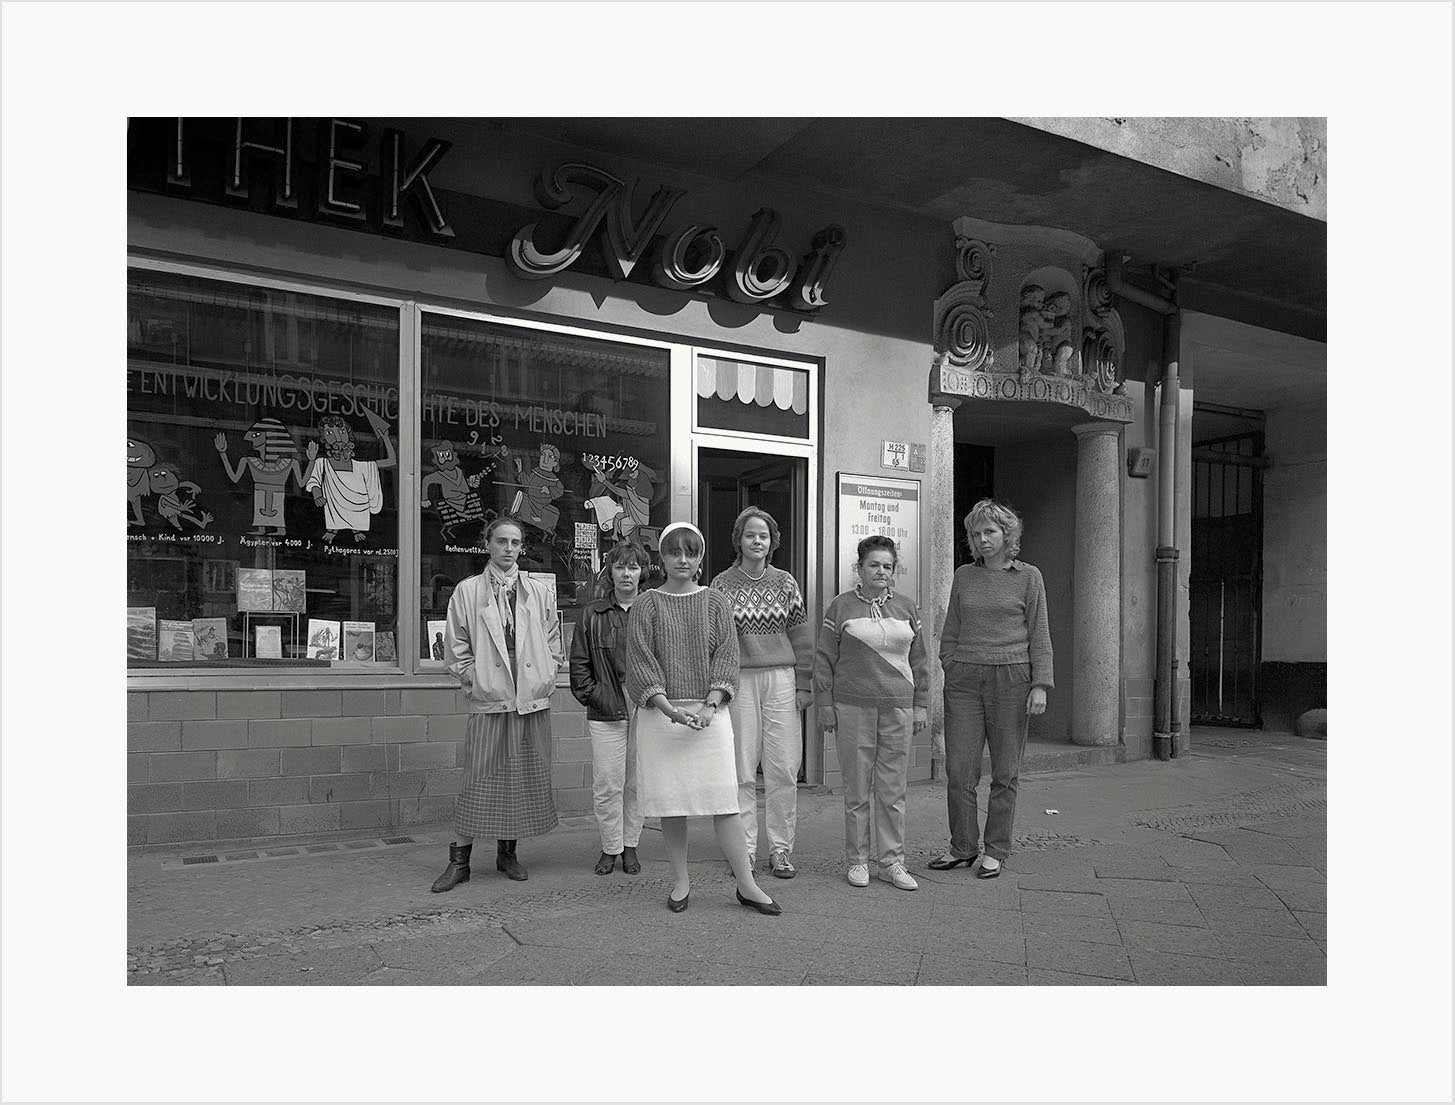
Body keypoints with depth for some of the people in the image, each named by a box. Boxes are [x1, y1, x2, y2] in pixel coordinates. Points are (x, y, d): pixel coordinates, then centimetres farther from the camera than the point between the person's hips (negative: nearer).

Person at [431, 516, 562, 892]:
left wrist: (546, 678, 4)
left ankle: (507, 851, 23)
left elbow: (553, 642, 13)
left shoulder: (541, 591, 9)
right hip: (488, 703, -2)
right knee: (480, 780, -1)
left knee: (527, 780, 8)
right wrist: (474, 681, -2)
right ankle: (460, 859, 10)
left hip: (533, 701, 3)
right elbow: (456, 648, 4)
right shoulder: (467, 591, 3)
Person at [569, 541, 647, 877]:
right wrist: (594, 696, -2)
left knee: (637, 782, 7)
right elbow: (579, 663, 7)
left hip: (645, 708, 0)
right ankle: (610, 848, 16)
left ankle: (631, 846, 22)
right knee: (606, 783, 0)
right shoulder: (593, 614, 5)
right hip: (606, 711, 0)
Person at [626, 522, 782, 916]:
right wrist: (669, 708, -15)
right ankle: (680, 882, 17)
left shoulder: (716, 602, 8)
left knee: (724, 800, -2)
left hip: (709, 712, 0)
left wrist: (709, 705, -13)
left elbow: (727, 655, 1)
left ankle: (746, 884, 6)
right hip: (660, 713, 0)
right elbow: (639, 661, -3)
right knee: (670, 802, 3)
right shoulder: (646, 606, 5)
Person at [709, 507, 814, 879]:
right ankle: (744, 849, 13)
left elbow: (801, 636, 10)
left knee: (784, 768, 1)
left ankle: (781, 849, 13)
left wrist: (804, 684, 5)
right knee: (741, 770, 1)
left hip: (781, 678, 2)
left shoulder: (785, 582, 8)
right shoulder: (722, 584, 3)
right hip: (739, 680, -1)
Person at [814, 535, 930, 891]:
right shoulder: (841, 606, 3)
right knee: (856, 788, 3)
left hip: (898, 708, 2)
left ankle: (892, 862, 15)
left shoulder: (906, 608, 12)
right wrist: (824, 705, -2)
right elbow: (824, 659, 3)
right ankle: (857, 860, 15)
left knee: (893, 789, 5)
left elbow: (920, 661, 15)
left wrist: (921, 705, 10)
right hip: (853, 706, -2)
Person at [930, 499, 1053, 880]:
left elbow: (1039, 635, 4)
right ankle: (962, 846, 14)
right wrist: (949, 670, 6)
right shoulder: (964, 577, 11)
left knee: (1005, 771, 3)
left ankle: (996, 850, 15)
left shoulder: (1028, 577, 4)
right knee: (958, 768, 0)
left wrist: (1040, 684, -4)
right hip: (964, 677, 2)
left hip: (1010, 677, -2)